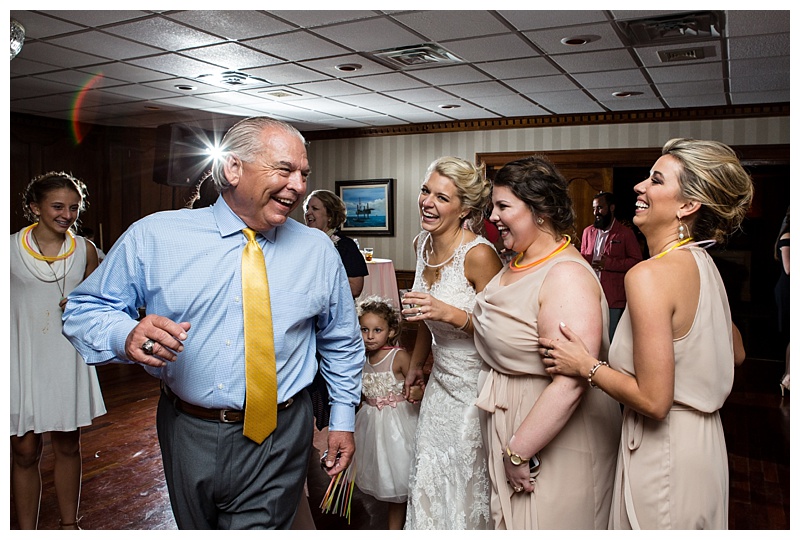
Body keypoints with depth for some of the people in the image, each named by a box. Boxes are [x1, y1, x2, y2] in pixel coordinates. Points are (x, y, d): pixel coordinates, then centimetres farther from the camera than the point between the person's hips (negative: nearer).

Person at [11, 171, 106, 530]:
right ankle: (26, 529, 21)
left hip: (68, 359, 2)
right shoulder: (10, 248, -5)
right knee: (25, 451, 5)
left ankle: (69, 523, 28)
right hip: (23, 360, -2)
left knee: (68, 446, 12)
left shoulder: (84, 249, 2)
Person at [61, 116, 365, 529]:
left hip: (276, 441, -1)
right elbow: (84, 309, -4)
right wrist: (126, 336, -25)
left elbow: (342, 341, 9)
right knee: (195, 528, 24)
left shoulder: (319, 251, -1)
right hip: (186, 432, 1)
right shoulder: (154, 236, -7)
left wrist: (343, 417, 7)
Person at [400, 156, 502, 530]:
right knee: (429, 480, 18)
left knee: (468, 486, 10)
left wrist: (451, 313, -32)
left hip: (475, 386, -7)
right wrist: (415, 365, 23)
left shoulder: (479, 254, -23)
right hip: (441, 380, 7)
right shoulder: (422, 244, 1)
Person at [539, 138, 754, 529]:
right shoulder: (702, 263, 1)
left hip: (664, 450, -9)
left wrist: (585, 365, -17)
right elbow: (736, 354, 15)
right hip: (703, 440, 9)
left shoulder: (649, 276, -27)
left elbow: (653, 401, -27)